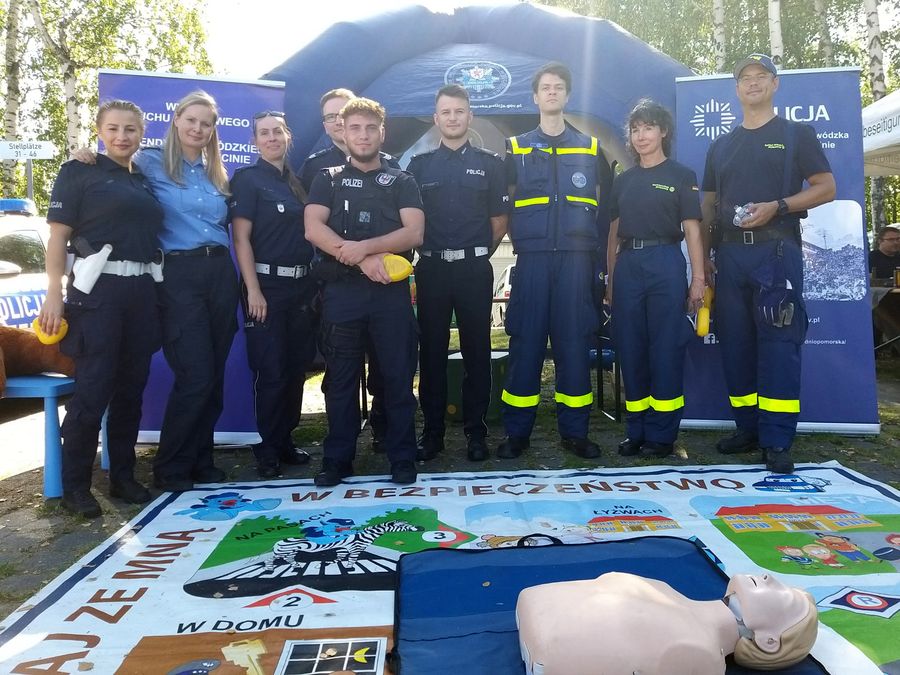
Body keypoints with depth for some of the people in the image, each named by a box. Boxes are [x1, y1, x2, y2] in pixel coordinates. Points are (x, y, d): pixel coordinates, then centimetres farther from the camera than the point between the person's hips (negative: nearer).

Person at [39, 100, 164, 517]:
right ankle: (75, 487, 8)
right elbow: (58, 237, -4)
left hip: (142, 293, 5)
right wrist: (54, 294, -13)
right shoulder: (79, 172, 2)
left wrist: (161, 295, 13)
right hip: (98, 291, -5)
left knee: (131, 390, 9)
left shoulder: (145, 181, 18)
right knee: (92, 391, -5)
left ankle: (122, 476, 20)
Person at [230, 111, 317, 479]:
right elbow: (241, 238, -9)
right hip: (267, 285, -6)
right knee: (271, 372, -3)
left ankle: (285, 441, 22)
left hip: (302, 286, 6)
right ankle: (267, 451, 10)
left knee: (297, 369, 9)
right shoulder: (247, 179, -3)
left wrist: (315, 283, 11)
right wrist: (253, 290, -17)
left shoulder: (298, 182, 14)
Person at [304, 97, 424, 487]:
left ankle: (402, 458, 12)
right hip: (342, 291, 1)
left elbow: (414, 233, -3)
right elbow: (314, 229, -3)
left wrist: (364, 246, -16)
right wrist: (364, 260, -14)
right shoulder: (328, 180, 13)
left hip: (391, 291, 0)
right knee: (341, 378, 5)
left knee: (398, 376, 1)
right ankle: (338, 458, 16)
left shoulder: (401, 181, 12)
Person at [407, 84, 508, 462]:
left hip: (474, 270, -1)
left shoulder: (489, 164, 7)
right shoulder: (419, 165, 10)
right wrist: (431, 251, 2)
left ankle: (475, 432, 14)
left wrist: (475, 254, 6)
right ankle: (432, 431, 15)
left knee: (476, 352, 4)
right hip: (431, 269, 1)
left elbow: (499, 223, 8)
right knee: (431, 352, 5)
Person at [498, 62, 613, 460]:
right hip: (532, 258, 0)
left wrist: (596, 244, 6)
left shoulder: (590, 148, 14)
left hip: (576, 258, 1)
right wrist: (519, 237, 3)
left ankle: (575, 431, 9)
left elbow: (606, 202, 15)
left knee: (574, 341, 1)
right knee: (525, 341, -1)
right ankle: (516, 431, 7)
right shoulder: (516, 149, 12)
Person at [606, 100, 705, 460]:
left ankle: (662, 434, 7)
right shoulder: (623, 180, 16)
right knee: (630, 349, 5)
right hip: (628, 266, 4)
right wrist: (610, 279, 11)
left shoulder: (681, 176, 5)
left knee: (665, 349, -2)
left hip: (665, 264, -4)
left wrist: (698, 279, -7)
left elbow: (692, 231, 0)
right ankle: (636, 430, 16)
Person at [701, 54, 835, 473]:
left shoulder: (796, 135, 9)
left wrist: (777, 207, -13)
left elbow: (826, 187, 3)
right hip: (730, 254, 4)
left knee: (778, 343, -9)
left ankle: (777, 442, -6)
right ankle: (748, 430, 14)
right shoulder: (720, 146, 20)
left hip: (776, 250, -4)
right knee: (735, 344, 4)